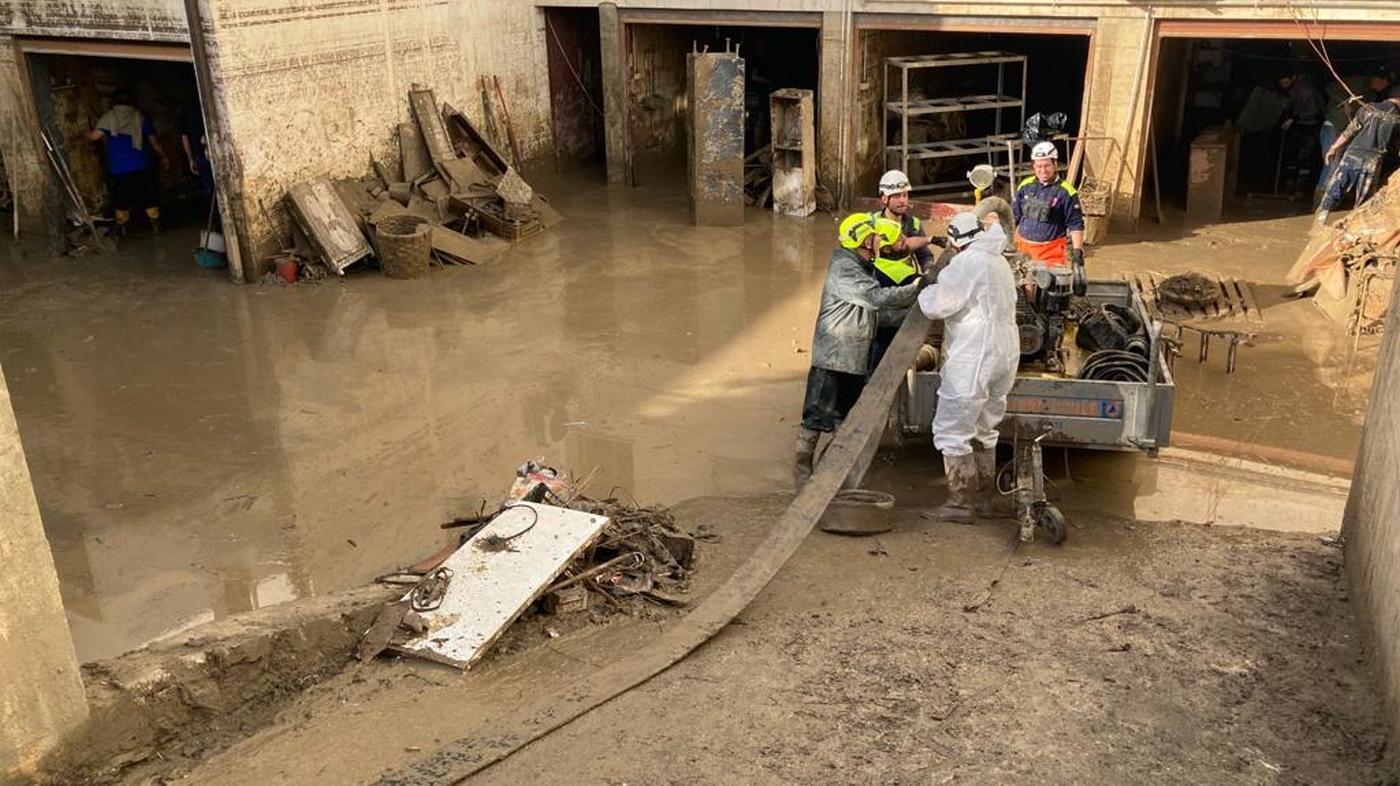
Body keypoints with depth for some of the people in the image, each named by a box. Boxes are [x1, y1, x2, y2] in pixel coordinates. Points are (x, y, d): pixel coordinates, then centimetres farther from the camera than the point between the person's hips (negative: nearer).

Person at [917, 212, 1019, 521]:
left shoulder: (967, 263, -14)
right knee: (984, 431, 18)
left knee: (952, 431, -2)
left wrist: (928, 289, 4)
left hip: (973, 360, -9)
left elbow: (936, 307, -17)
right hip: (1005, 354, 9)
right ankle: (984, 498, 25)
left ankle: (960, 502, 0)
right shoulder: (999, 262, 15)